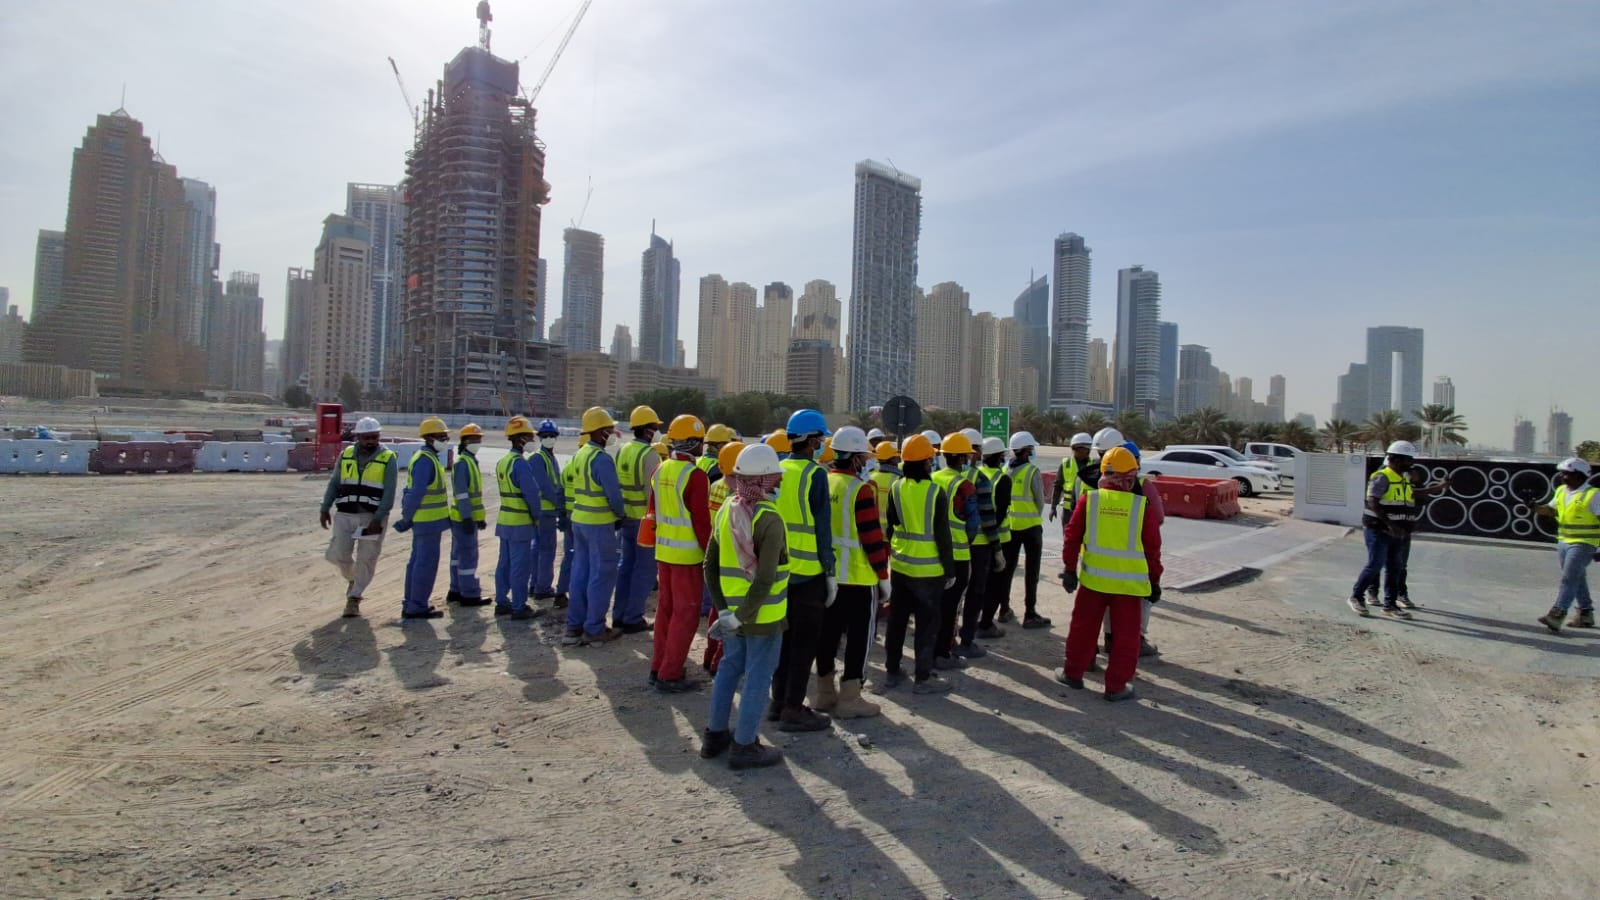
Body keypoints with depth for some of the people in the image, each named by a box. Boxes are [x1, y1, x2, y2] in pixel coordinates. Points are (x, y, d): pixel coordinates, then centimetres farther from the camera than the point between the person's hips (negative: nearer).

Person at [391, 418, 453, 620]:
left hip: (425, 521, 10)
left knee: (417, 562, 16)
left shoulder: (427, 458, 14)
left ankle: (412, 604, 25)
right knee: (426, 564, -4)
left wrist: (408, 517, 16)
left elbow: (413, 491, 17)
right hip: (429, 521, -10)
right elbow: (416, 493, -22)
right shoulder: (425, 460, -18)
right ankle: (417, 607, 2)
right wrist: (407, 518, -14)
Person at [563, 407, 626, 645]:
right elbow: (613, 492, -19)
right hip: (599, 524, -9)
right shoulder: (601, 458, -18)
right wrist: (620, 515, -2)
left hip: (579, 520, 9)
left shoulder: (580, 454, 9)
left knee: (581, 572, 14)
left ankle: (574, 626, 19)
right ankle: (594, 629, 5)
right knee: (602, 575, 0)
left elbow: (565, 479, 16)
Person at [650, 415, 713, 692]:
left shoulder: (660, 470, 6)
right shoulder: (695, 476, -18)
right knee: (686, 614, 1)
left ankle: (658, 668, 26)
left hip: (663, 551, 8)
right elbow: (701, 521, -17)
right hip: (687, 555, -8)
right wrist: (710, 553, -7)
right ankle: (670, 675, 5)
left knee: (665, 609, 17)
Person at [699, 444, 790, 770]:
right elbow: (765, 579, -25)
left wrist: (723, 608, 8)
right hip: (764, 614, -7)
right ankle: (744, 746, 14)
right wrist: (742, 617, -18)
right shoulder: (768, 519, -20)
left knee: (729, 668, 20)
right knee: (757, 676, 5)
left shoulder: (727, 510, 2)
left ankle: (715, 735, 31)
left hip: (732, 608, 7)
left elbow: (710, 565, 6)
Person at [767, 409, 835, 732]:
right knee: (804, 640, 3)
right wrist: (830, 571, -7)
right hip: (808, 571, -6)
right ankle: (793, 709, 8)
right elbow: (822, 527, -13)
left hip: (780, 568, 7)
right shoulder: (815, 474, -13)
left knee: (785, 635, 17)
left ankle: (779, 701, 26)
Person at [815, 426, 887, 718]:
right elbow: (872, 537, -16)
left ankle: (825, 692, 25)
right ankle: (849, 699, 8)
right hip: (858, 577, -7)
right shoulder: (860, 490, -16)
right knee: (858, 636, 4)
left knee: (828, 632, 15)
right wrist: (883, 575, -8)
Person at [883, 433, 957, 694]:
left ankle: (892, 672, 23)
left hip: (899, 565, 5)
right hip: (928, 569, -5)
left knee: (897, 619, 14)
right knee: (927, 623, 5)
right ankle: (923, 678, 11)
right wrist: (950, 570, -6)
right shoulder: (936, 493, -15)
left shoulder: (896, 489, 0)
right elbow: (942, 535, -13)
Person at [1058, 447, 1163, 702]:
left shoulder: (1089, 500, -6)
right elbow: (1152, 548, -2)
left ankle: (1073, 673, 28)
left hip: (1093, 578, 2)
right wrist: (1154, 581, 9)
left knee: (1083, 626, 17)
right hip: (1129, 582, -1)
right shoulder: (1141, 506, -7)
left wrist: (1070, 569, 8)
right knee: (1125, 634, 10)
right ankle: (1116, 686, 14)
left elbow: (1072, 537, -2)